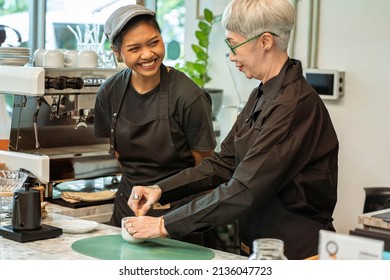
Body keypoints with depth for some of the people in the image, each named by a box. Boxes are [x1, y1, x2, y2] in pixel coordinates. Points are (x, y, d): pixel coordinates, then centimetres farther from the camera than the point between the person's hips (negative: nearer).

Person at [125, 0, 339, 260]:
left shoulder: (294, 104, -23)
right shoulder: (261, 97, 8)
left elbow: (244, 191, -26)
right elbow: (223, 163, 9)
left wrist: (165, 225, -22)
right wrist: (160, 189, -3)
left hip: (296, 252, -8)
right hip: (259, 247, 8)